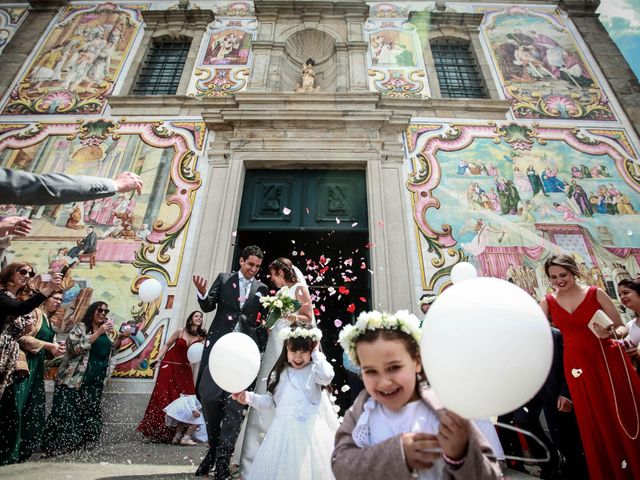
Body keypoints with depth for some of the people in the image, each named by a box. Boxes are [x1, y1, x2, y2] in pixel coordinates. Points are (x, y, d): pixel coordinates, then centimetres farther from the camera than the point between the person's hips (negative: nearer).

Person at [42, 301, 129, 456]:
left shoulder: (106, 330, 14)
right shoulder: (80, 327, -4)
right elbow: (76, 347, -18)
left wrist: (120, 337, 0)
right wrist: (99, 333, -24)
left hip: (95, 380, 6)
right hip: (75, 378, -6)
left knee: (91, 412, 8)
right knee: (67, 412, -4)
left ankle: (83, 444, 19)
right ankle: (55, 447, 7)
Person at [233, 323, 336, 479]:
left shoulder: (314, 370, -6)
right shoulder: (280, 372, 6)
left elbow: (327, 377, -29)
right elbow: (270, 401, 10)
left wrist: (317, 354, -16)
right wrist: (250, 397, -5)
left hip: (310, 429, -3)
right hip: (284, 430, 4)